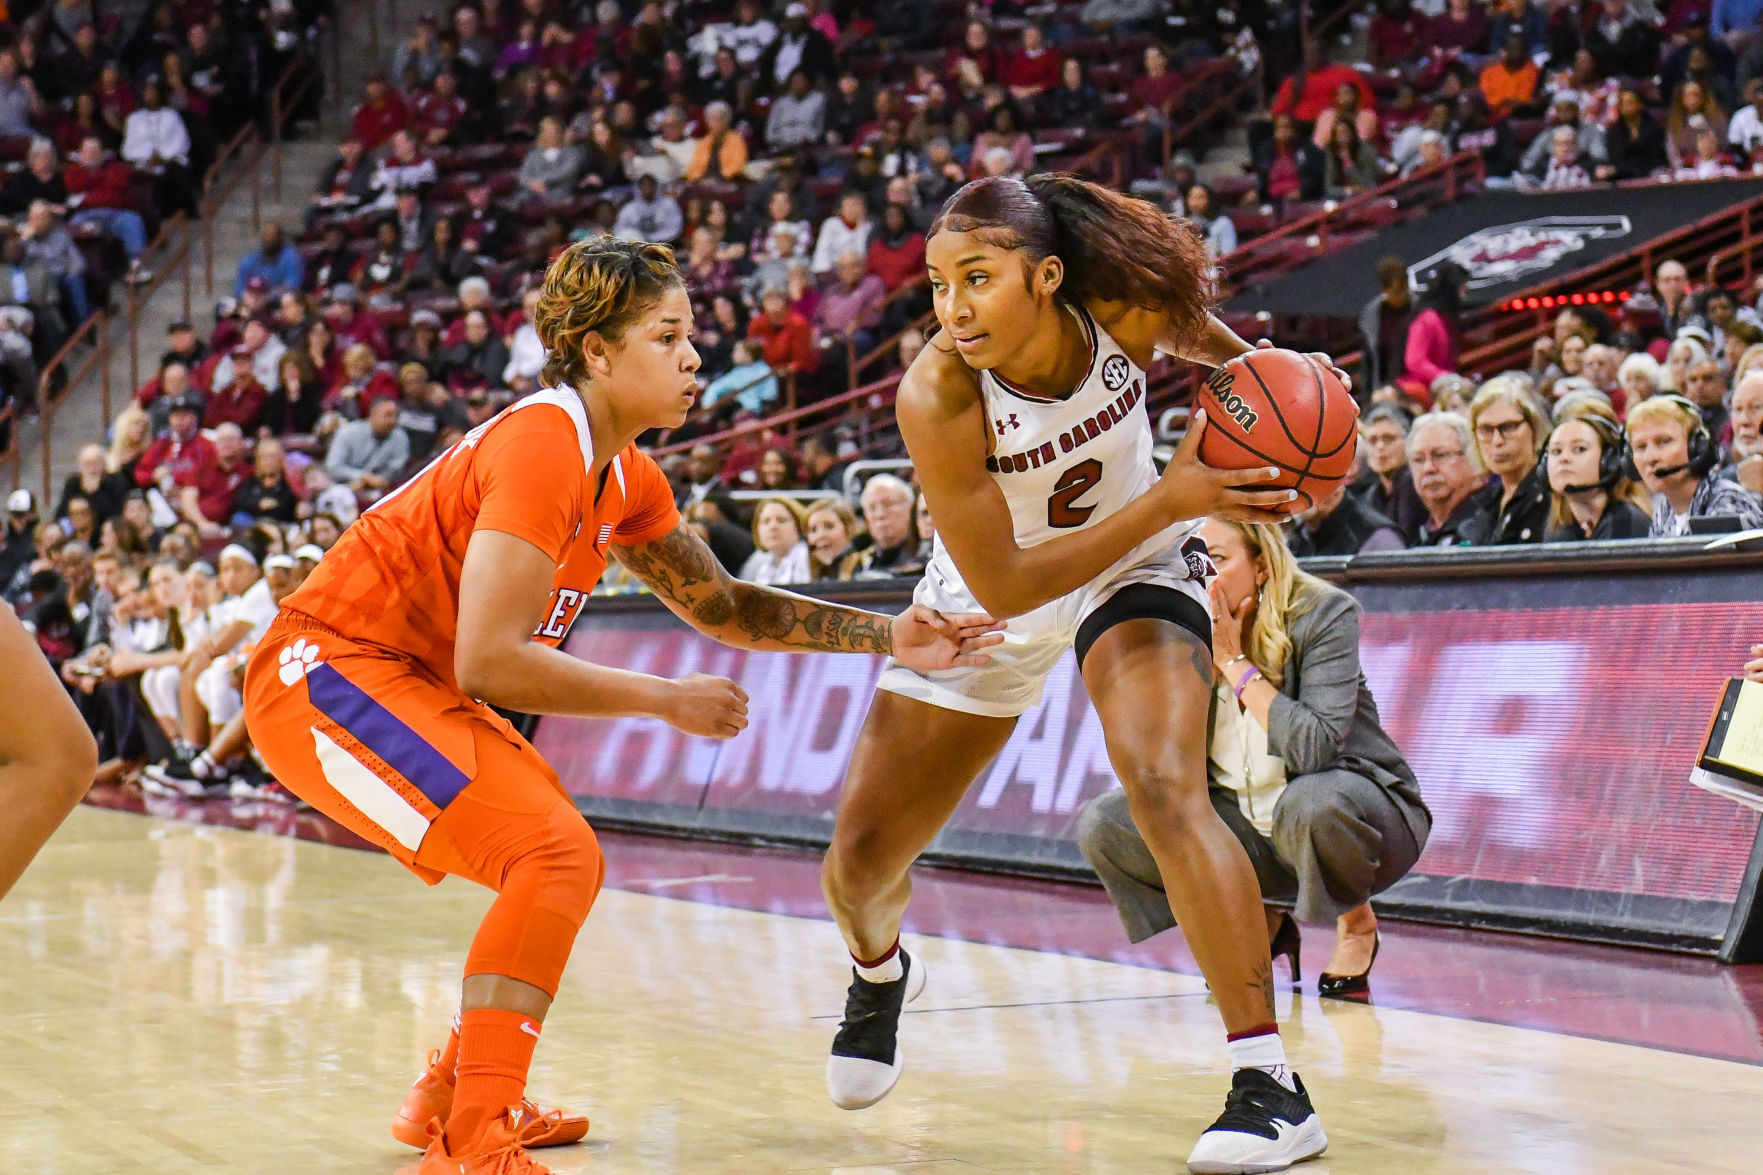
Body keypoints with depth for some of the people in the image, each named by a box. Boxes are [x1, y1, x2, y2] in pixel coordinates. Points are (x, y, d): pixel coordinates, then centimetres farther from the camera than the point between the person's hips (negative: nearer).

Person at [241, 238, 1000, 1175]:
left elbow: (720, 606, 19)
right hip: (325, 672, -10)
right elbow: (488, 661, -27)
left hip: (405, 680, 10)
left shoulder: (624, 476, 8)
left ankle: (450, 1096, 28)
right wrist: (667, 700, -18)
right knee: (556, 854, -22)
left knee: (565, 864, 19)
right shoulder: (541, 446, -22)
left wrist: (887, 635, 8)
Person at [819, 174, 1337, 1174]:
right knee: (859, 863, 5)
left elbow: (1191, 327, 3)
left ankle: (1272, 1085, -23)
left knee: (1165, 787, -28)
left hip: (1134, 567, 0)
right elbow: (1003, 585, -30)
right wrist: (1172, 499, -34)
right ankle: (880, 974, 45)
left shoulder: (1124, 312, -25)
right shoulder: (936, 398, -33)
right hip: (989, 599, 1)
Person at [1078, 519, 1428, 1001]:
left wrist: (1236, 661, -25)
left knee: (1309, 803, -40)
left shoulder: (1324, 614, -18)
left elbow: (1315, 749, -32)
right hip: (1249, 825, 5)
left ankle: (1357, 923, -6)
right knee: (1101, 825, -11)